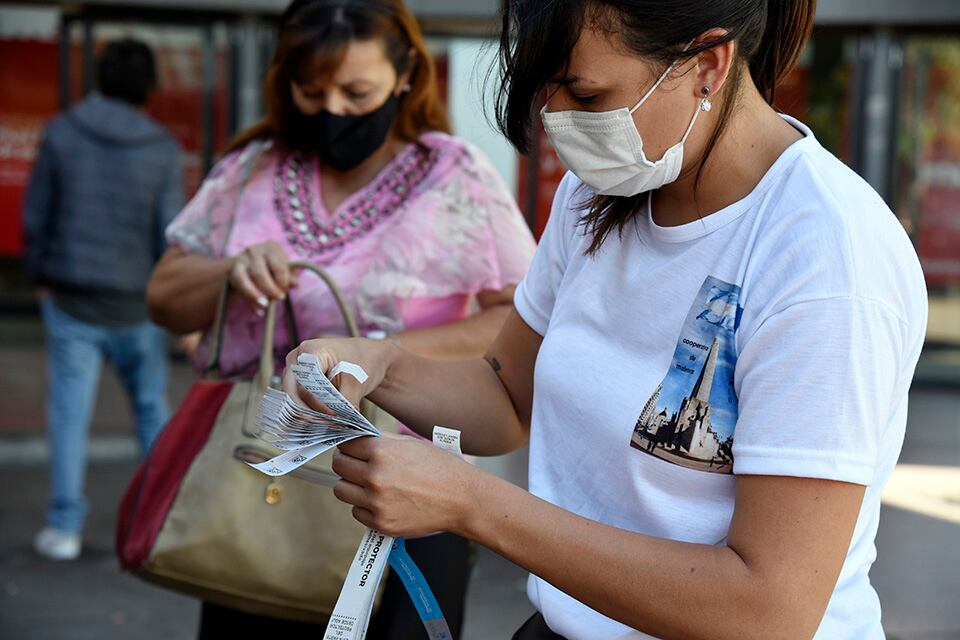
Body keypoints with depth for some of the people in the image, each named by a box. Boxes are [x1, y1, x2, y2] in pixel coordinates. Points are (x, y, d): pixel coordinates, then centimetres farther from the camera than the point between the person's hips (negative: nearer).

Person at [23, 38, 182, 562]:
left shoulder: (62, 133, -4)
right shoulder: (162, 150, -6)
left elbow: (35, 216, -1)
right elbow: (170, 235, -9)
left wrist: (40, 278, 14)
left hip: (70, 301, 0)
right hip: (137, 304, 0)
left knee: (69, 412, 5)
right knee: (151, 407, 16)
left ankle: (65, 527, 7)